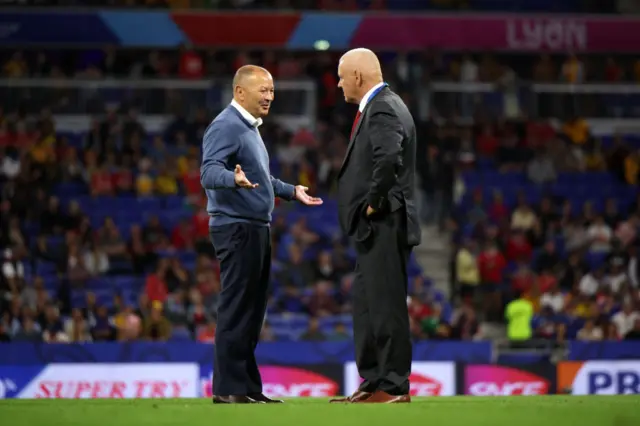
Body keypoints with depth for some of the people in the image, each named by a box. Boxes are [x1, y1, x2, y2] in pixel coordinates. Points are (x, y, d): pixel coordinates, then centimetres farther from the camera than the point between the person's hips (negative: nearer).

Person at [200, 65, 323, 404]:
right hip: (236, 227, -10)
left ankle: (247, 386, 14)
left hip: (256, 229, 10)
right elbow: (209, 172, -25)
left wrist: (291, 191, 34)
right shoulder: (226, 127, -13)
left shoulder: (250, 128, 18)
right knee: (236, 309, -10)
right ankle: (228, 388, -9)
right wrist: (235, 179, -44)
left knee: (252, 311, 11)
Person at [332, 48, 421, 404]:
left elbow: (389, 158, -32)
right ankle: (373, 382, 19)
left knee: (386, 307, -7)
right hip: (375, 228, 11)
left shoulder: (383, 110, -15)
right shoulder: (380, 107, 18)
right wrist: (371, 204, 10)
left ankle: (394, 387, -5)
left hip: (384, 225, -11)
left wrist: (373, 202, -21)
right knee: (368, 307, 14)